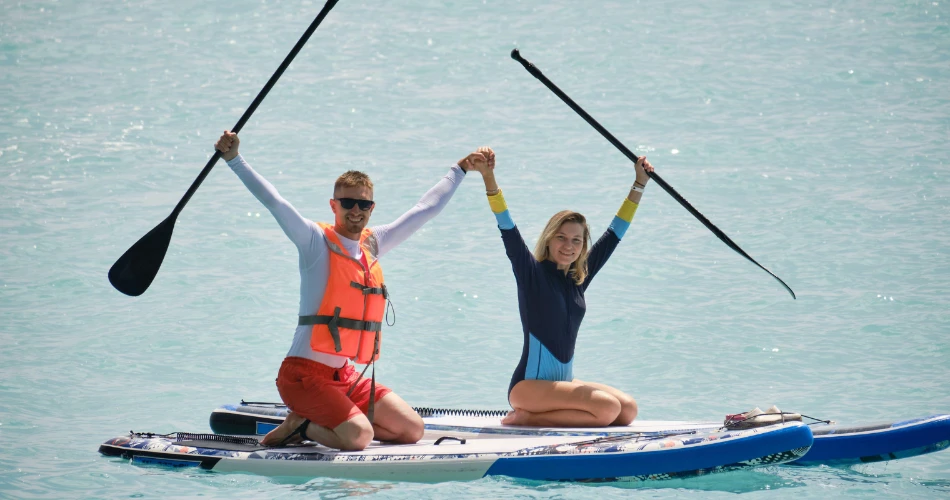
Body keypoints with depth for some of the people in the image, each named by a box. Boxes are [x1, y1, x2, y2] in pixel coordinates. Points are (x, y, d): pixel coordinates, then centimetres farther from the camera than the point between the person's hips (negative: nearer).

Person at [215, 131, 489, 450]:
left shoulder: (373, 244, 12)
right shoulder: (316, 242, -6)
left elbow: (425, 209, 23)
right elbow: (273, 201, -17)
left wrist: (460, 170, 29)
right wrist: (234, 159, -27)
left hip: (345, 376, 8)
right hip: (305, 373, -8)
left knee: (412, 430, 2)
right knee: (359, 436, -27)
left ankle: (309, 424, 10)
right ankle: (299, 425, 1)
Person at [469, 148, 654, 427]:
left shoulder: (579, 278, 12)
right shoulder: (532, 273, -5)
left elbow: (614, 234, 16)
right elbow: (508, 230, -17)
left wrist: (640, 184, 15)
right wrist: (488, 177, -29)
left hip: (563, 381, 8)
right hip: (530, 384, -8)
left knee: (628, 410, -10)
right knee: (607, 408, -24)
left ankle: (533, 417, -3)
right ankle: (525, 417, -12)